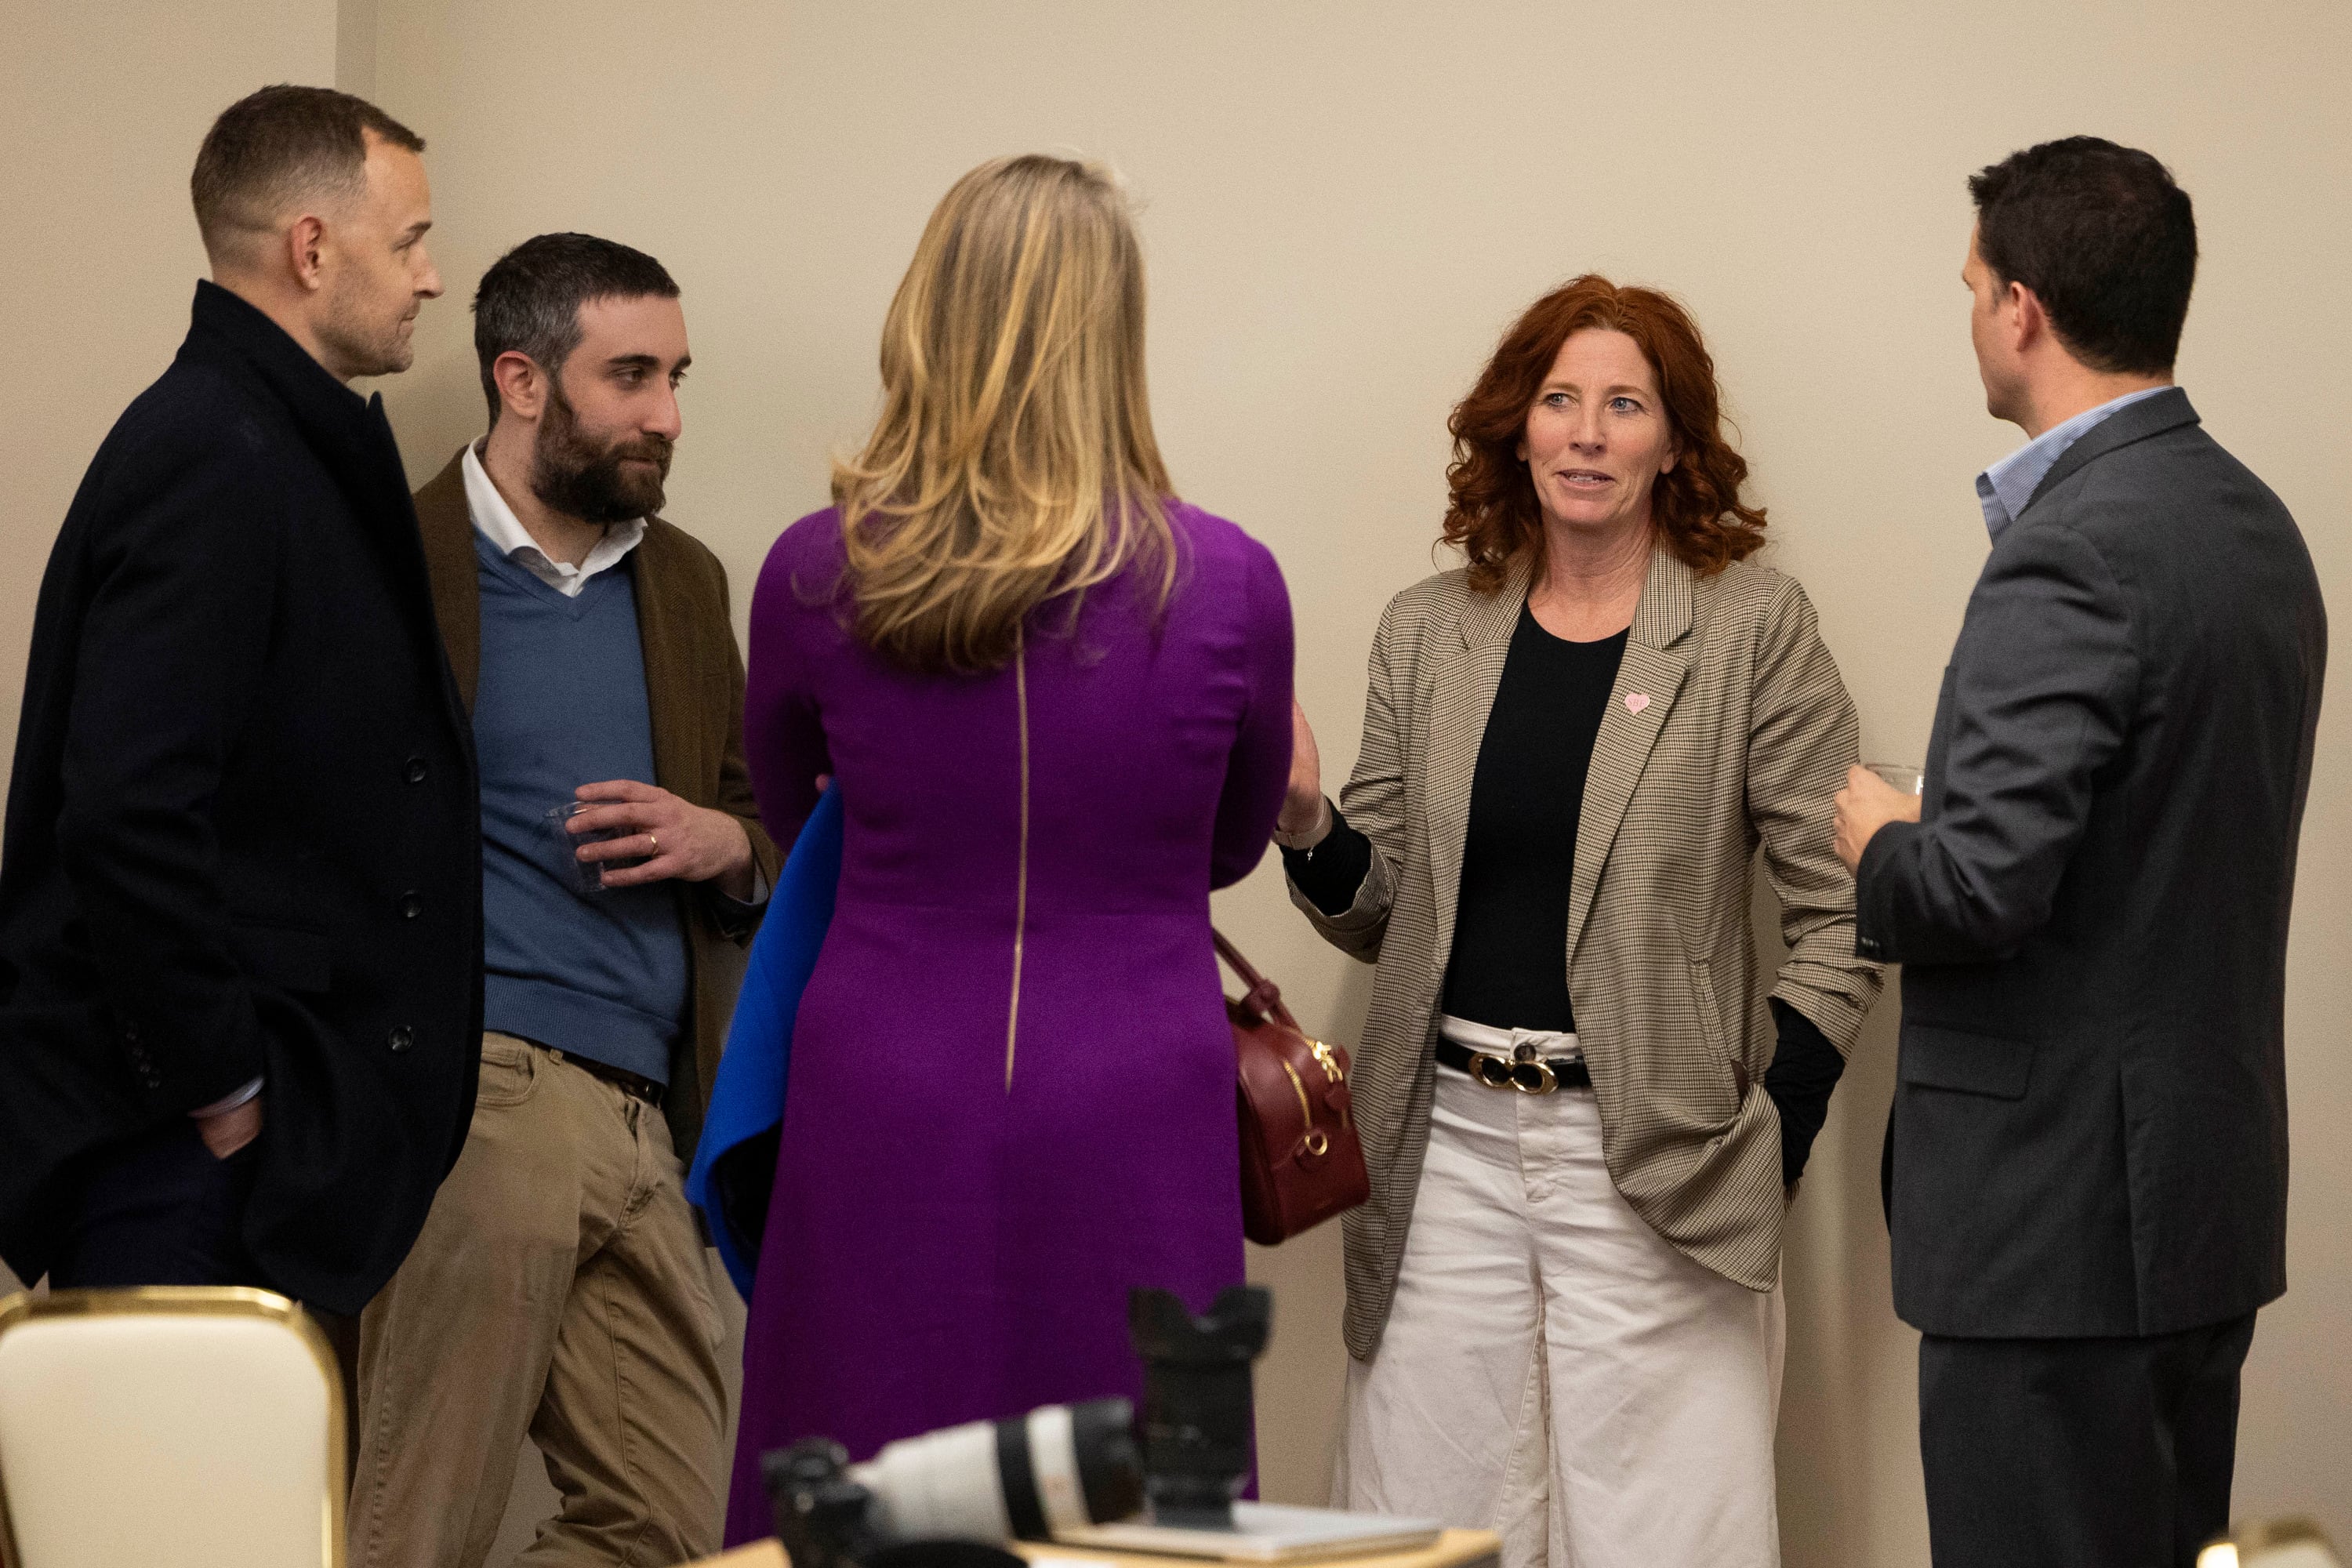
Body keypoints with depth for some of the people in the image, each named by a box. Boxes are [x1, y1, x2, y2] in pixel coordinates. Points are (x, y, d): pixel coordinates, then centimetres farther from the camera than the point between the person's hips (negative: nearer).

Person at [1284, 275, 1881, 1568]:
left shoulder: (1755, 629, 0)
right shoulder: (1426, 633, 11)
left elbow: (1836, 910, -1)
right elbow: (1379, 916, 15)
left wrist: (1772, 1137, -7)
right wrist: (1304, 822, -5)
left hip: (1652, 1163, -3)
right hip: (1448, 1144, 3)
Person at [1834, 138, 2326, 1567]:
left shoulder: (2074, 554, -19)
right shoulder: (2257, 524, 11)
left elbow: (1980, 885, -26)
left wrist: (1877, 842, -5)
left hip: (2061, 1208, -9)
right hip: (2214, 1189, 9)